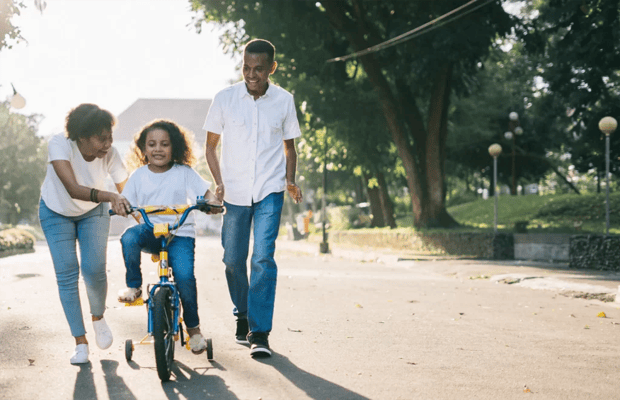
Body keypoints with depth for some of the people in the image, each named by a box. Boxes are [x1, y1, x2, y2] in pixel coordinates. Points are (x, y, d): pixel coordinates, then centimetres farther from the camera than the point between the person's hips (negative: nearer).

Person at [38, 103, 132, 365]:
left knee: (94, 270, -14)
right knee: (66, 275, -8)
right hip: (57, 213, -1)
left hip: (93, 213, 1)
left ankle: (98, 318, 17)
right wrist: (110, 196, -64)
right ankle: (80, 342, 3)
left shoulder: (109, 154, -28)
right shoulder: (59, 146, -35)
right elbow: (73, 189, -49)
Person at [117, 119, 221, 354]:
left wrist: (212, 202, -20)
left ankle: (193, 327, -1)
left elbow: (205, 193, 2)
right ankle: (134, 286, -10)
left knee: (184, 275, -24)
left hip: (180, 234, -1)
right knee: (129, 237, -34)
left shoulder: (184, 173, 4)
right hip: (150, 231, 2)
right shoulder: (139, 176, 9)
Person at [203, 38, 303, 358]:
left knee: (263, 257, -13)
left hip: (270, 191, -1)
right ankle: (242, 316, 32)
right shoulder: (225, 99, -2)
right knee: (233, 259, 8)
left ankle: (259, 333, -10)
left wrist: (290, 180, -1)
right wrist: (219, 182, -4)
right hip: (234, 192, 1)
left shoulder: (284, 101, 1)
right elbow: (211, 145, 8)